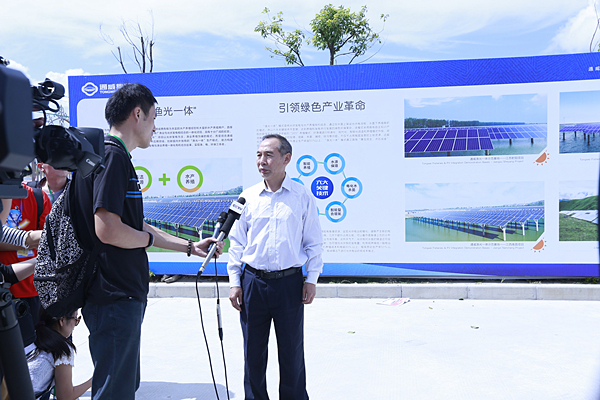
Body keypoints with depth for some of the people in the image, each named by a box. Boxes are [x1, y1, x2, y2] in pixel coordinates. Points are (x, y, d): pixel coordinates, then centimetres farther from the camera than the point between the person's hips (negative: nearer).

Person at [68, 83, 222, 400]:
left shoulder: (113, 155, 16)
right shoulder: (111, 155, -17)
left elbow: (133, 227, 21)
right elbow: (108, 230, -27)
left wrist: (190, 247, 21)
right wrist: (150, 238, -7)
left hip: (124, 294, 10)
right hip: (115, 298, -10)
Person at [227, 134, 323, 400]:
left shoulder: (302, 196, 0)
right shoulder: (248, 197, 5)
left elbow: (314, 242, 3)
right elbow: (237, 242, 8)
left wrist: (311, 279, -2)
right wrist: (234, 282, 4)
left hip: (289, 282, -2)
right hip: (253, 281, 2)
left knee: (292, 351, 8)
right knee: (253, 351, 11)